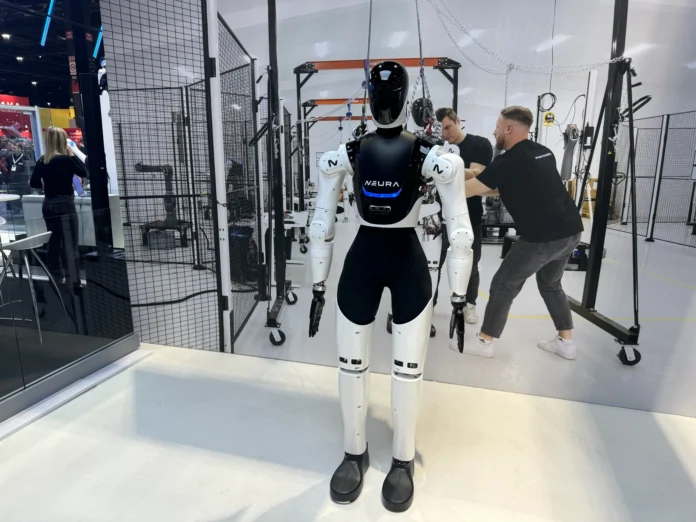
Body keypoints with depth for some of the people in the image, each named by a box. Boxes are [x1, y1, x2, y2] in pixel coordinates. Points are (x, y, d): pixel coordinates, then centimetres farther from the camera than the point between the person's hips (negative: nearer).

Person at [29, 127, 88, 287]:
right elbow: (84, 173, -2)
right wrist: (72, 154, 1)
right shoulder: (66, 159, -14)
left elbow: (33, 183, 7)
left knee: (53, 244, 14)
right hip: (64, 205, -6)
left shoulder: (42, 161, 4)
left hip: (48, 205, 7)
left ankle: (56, 279, 23)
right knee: (70, 246, -3)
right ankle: (73, 282, -1)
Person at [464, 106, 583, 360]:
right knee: (551, 284, 26)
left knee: (504, 285, 5)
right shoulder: (543, 153, 14)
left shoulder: (509, 161, -10)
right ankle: (566, 342, 31)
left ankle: (484, 342, 14)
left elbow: (466, 191, -9)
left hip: (542, 237, -8)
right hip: (570, 231, 8)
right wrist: (489, 186, 25)